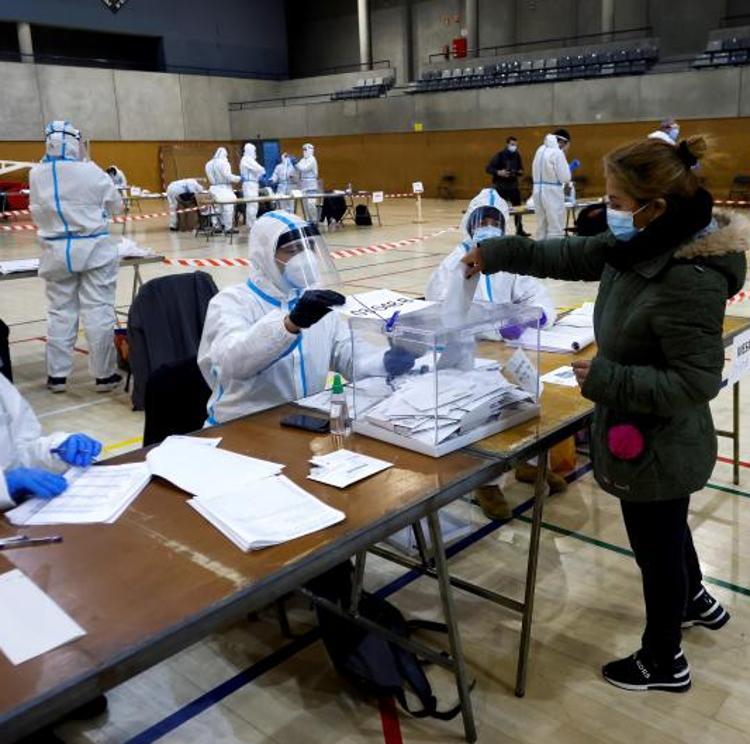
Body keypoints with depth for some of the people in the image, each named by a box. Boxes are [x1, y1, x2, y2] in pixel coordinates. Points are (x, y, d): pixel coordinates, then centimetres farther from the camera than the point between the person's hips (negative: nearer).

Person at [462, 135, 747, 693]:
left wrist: (607, 379, -26)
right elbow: (571, 256, 8)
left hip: (658, 448, -9)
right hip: (650, 440, 9)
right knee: (667, 531, 31)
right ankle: (696, 601, 60)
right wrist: (498, 254, 8)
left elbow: (696, 381, -30)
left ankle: (664, 662, 38)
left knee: (656, 548, 13)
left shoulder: (690, 280, -32)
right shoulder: (642, 244, -5)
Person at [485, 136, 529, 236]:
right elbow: (488, 168, -11)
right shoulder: (500, 155, -9)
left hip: (513, 185, 5)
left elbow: (520, 169, 14)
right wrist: (498, 172, -25)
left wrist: (520, 172, -9)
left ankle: (519, 230, 18)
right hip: (500, 186, -5)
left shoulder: (517, 155, 5)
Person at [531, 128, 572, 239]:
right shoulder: (557, 152, -12)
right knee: (556, 229, -2)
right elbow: (565, 177, -12)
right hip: (552, 192, -7)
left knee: (541, 227, 13)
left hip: (538, 190, 7)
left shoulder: (541, 150, 11)